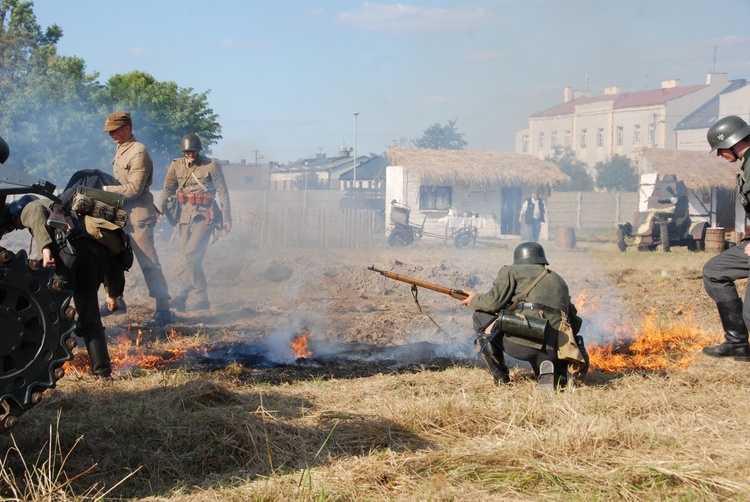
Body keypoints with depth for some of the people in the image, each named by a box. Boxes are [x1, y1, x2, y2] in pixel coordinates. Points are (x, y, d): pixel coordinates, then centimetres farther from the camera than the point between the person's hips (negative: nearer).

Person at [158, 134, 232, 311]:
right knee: (191, 259, 6)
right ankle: (202, 299, 13)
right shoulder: (176, 166, 8)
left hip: (204, 216, -5)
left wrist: (227, 218, -3)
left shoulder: (211, 166, -2)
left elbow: (223, 193, 0)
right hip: (185, 215, 5)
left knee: (190, 255, -18)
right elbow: (168, 188, 9)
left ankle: (183, 295, -17)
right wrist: (161, 207, -9)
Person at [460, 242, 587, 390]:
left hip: (519, 344, -5)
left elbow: (494, 302, 1)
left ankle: (500, 377, 15)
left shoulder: (511, 271, 13)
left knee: (480, 317, 21)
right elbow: (574, 322, 27)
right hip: (553, 352, 5)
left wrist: (474, 300, 21)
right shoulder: (559, 281, 29)